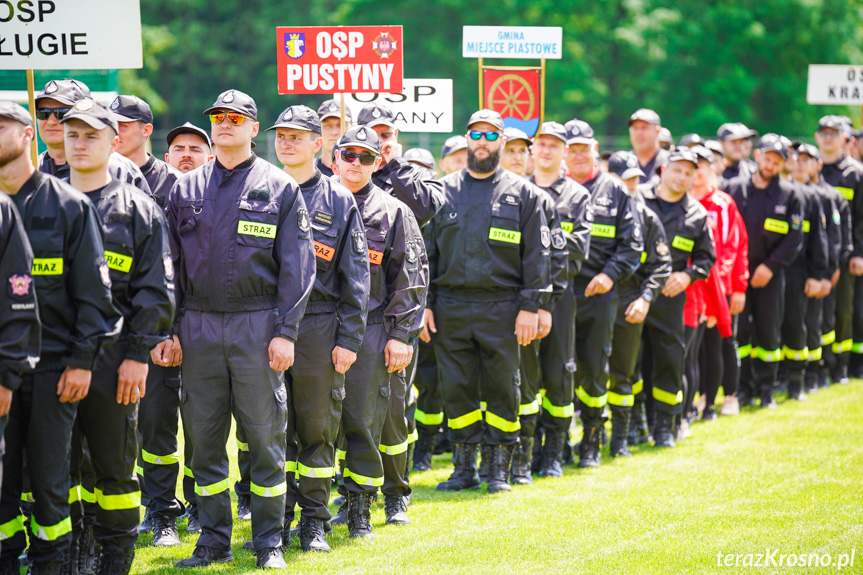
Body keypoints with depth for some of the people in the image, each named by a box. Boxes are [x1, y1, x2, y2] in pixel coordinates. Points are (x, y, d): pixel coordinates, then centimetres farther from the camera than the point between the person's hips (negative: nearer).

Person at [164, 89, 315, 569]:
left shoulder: (280, 188, 2)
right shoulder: (186, 190, 11)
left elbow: (296, 265, -1)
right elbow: (171, 264, 13)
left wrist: (285, 331, -9)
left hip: (258, 325, -3)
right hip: (198, 326, 3)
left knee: (265, 435, 0)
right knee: (205, 437, 6)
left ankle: (270, 541, 9)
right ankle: (215, 539, 15)